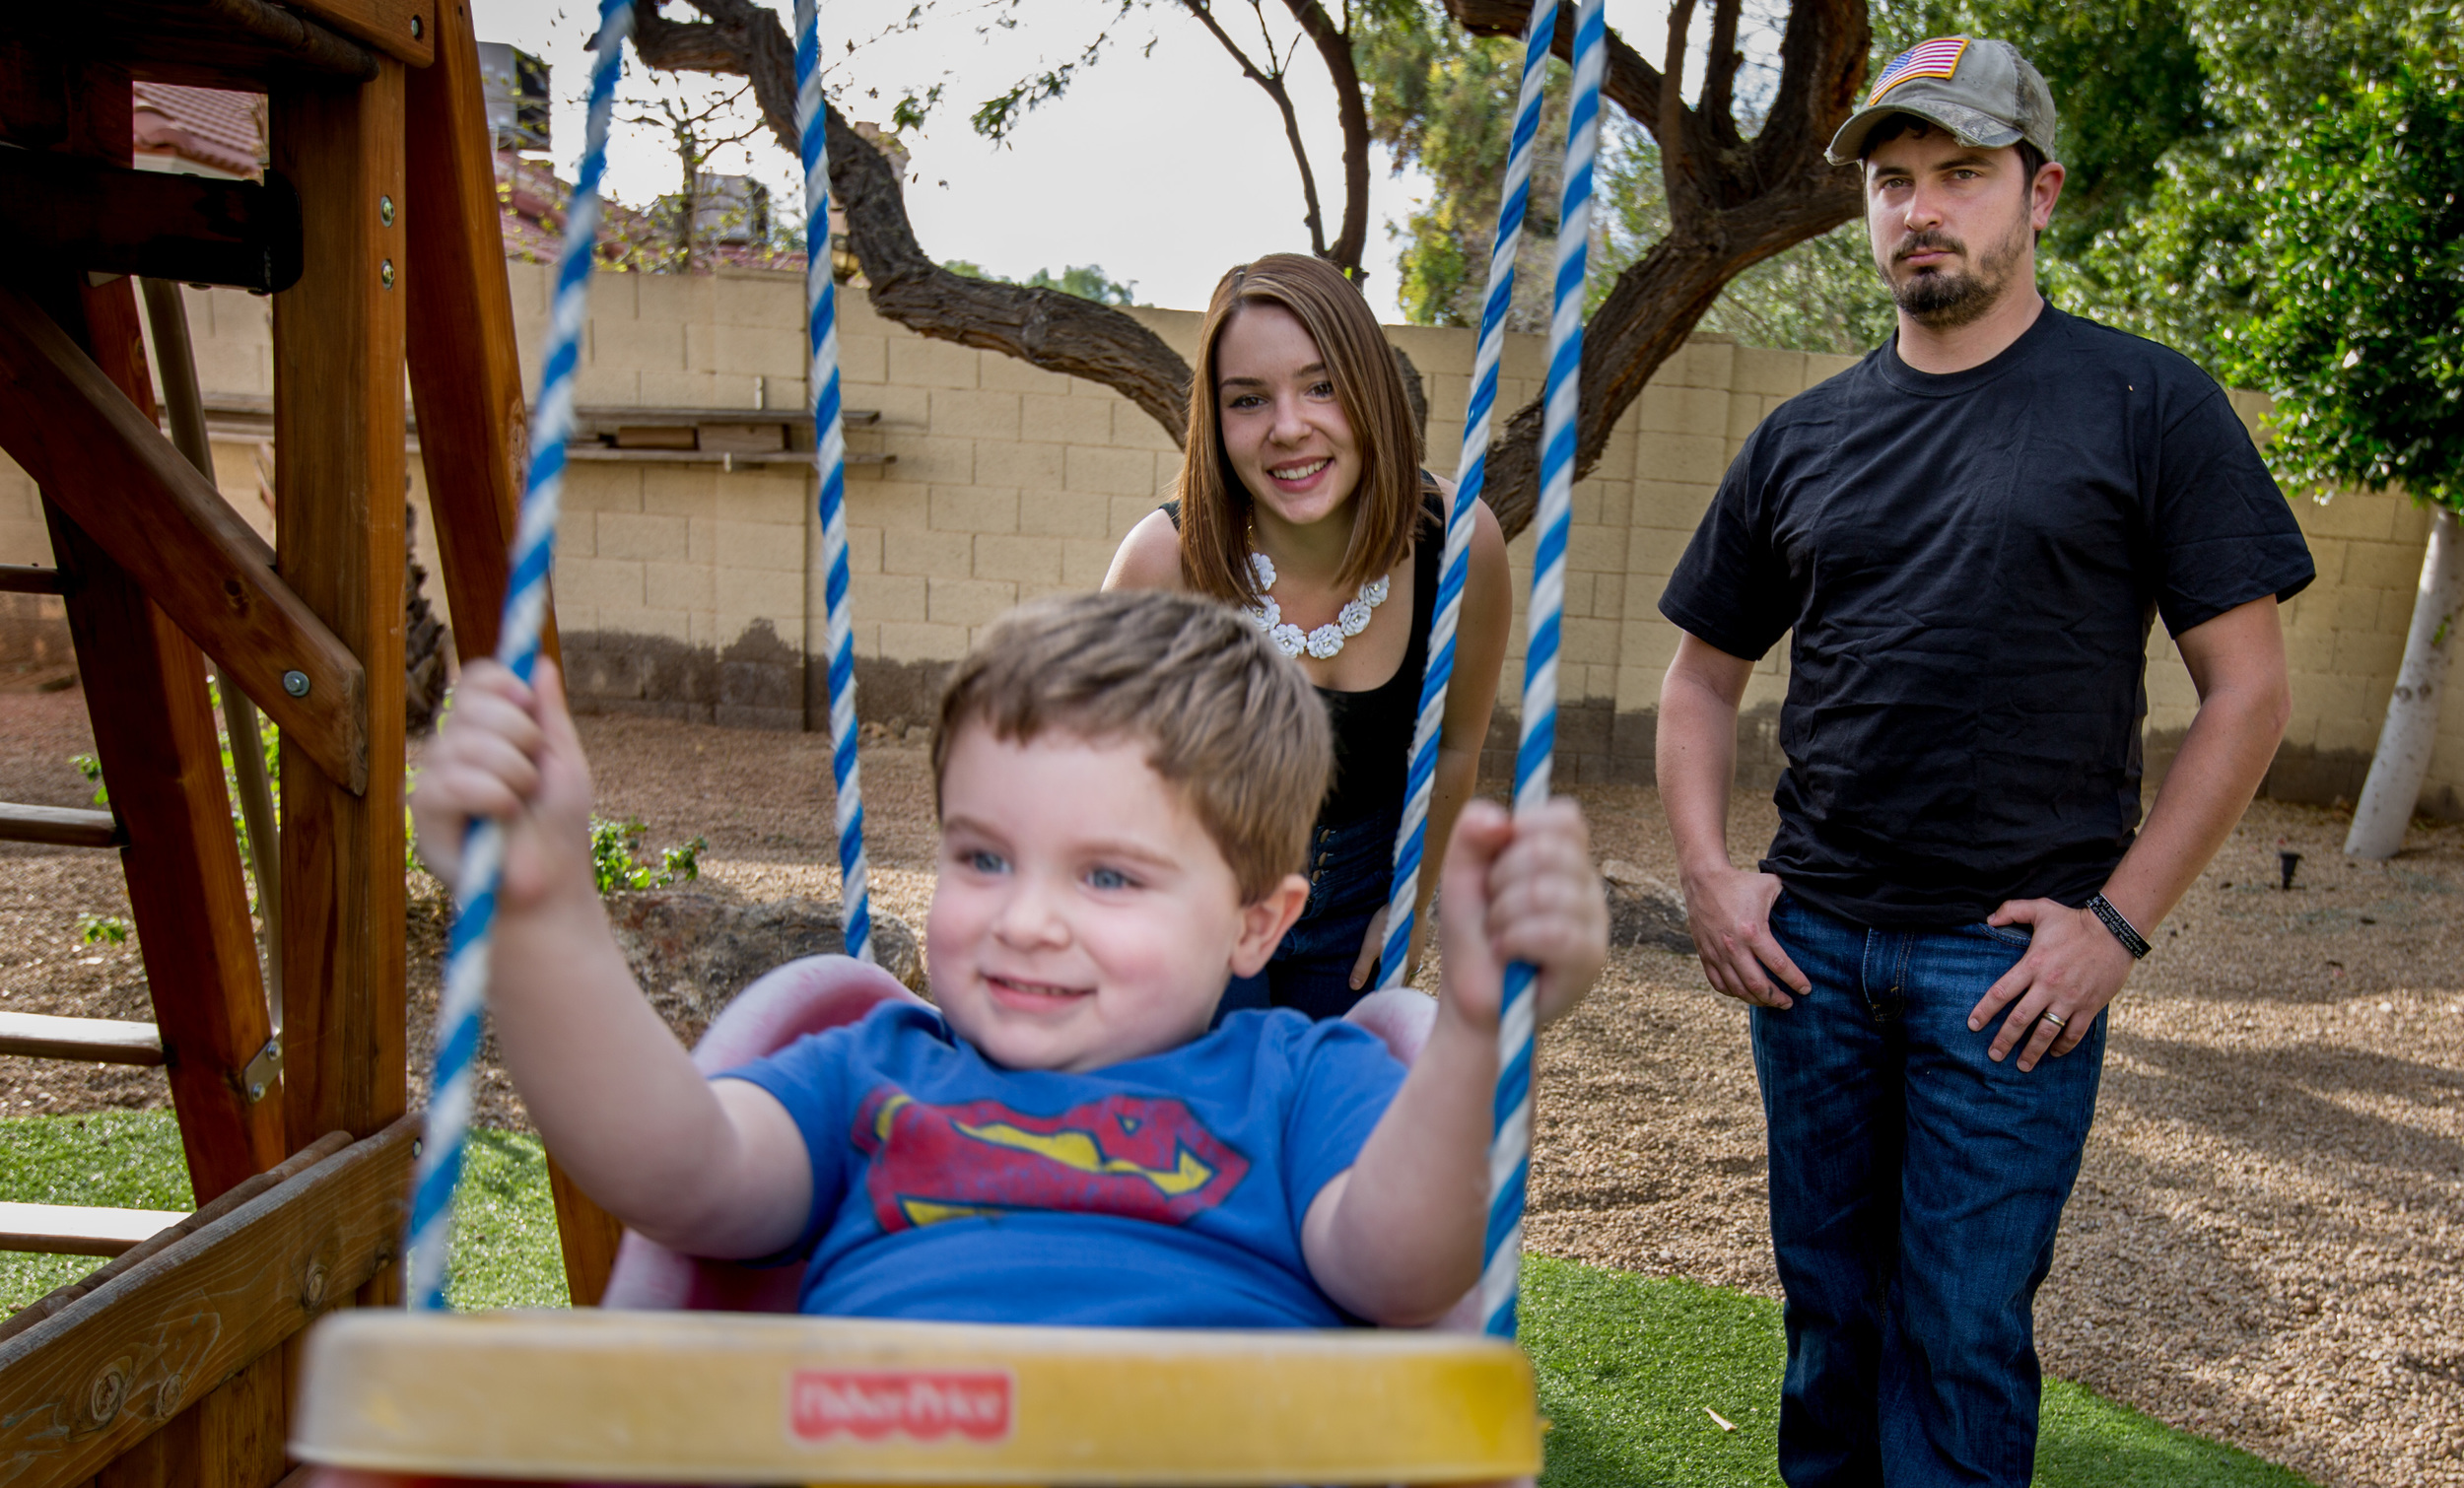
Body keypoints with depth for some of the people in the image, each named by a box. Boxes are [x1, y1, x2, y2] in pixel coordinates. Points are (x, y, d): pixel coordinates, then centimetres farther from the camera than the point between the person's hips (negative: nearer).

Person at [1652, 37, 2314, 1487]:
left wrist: (2120, 920, -10)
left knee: (1961, 1329, 3)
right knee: (1829, 1306, 16)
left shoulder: (2147, 404, -2)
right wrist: (1709, 875, 2)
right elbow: (1704, 675, 14)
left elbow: (2249, 686, -4)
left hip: (2013, 961, -3)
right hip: (1814, 940, 4)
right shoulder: (1803, 438, 8)